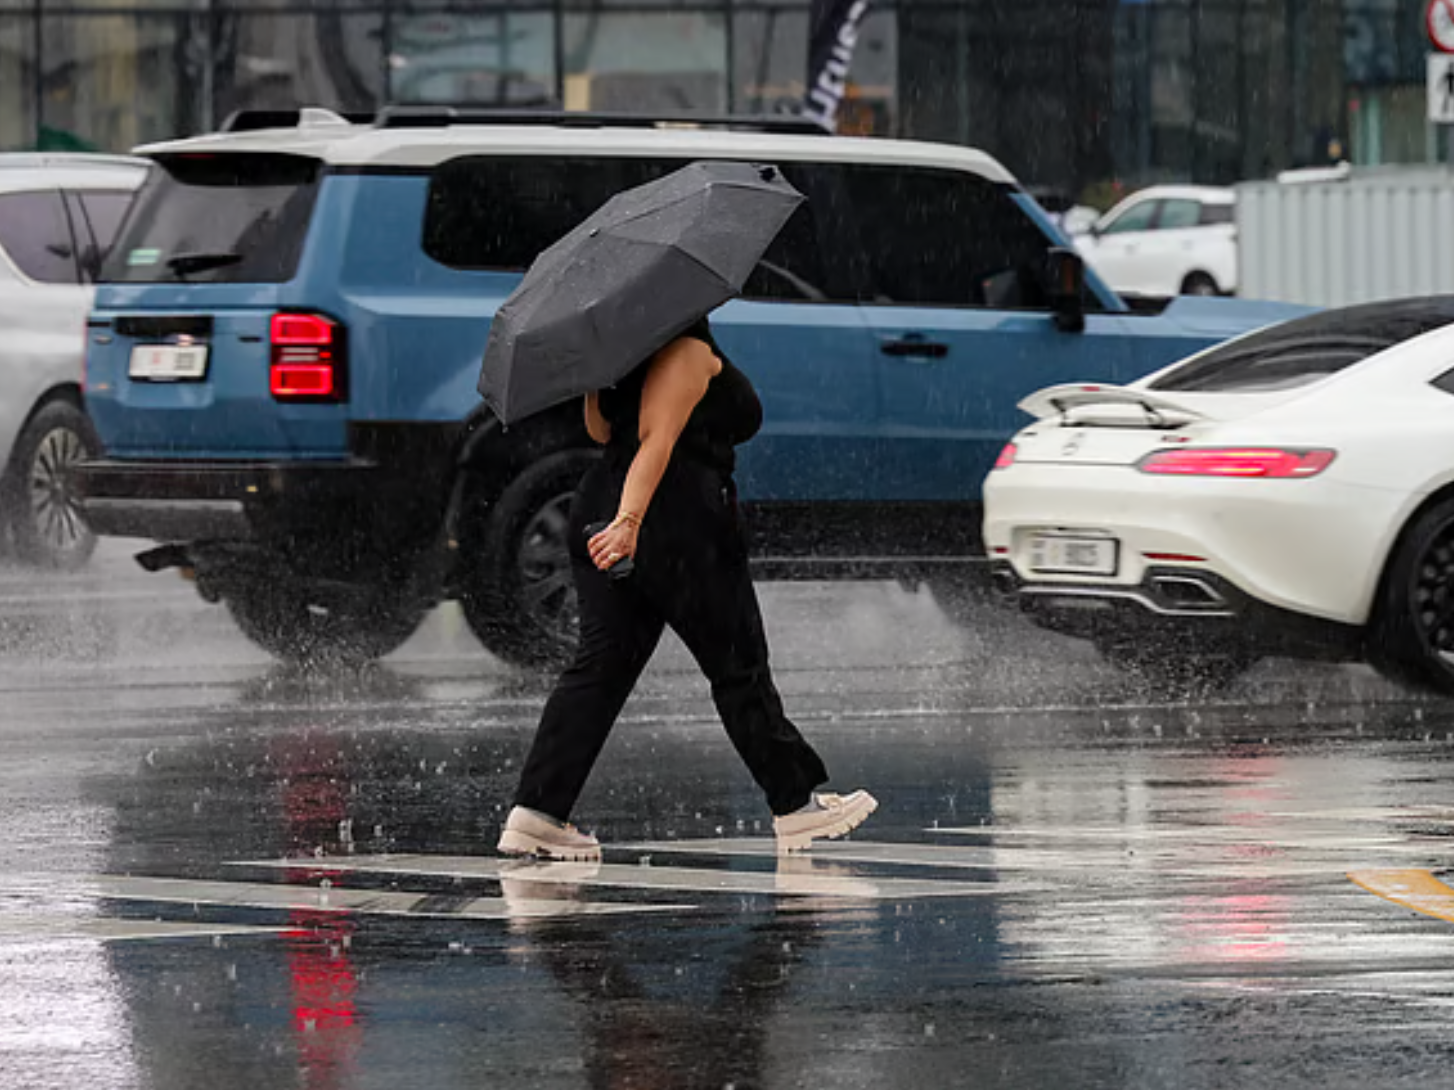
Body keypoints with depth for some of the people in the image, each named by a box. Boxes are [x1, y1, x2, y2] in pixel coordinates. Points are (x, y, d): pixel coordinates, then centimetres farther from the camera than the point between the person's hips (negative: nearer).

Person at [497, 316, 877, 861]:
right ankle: (795, 804, 14)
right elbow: (658, 437, -22)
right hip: (679, 522, -8)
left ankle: (537, 809, -9)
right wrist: (629, 521, -31)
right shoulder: (690, 348, -12)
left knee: (601, 662, 3)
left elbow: (599, 430, 23)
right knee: (739, 667, 4)